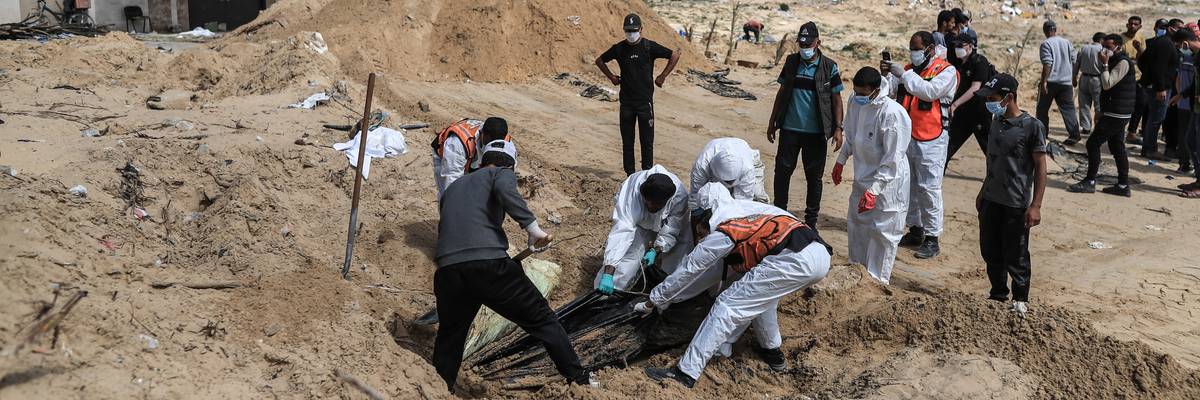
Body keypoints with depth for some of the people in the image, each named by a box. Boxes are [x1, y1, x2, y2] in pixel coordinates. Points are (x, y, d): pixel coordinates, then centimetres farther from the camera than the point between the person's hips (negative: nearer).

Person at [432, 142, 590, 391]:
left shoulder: (453, 187, 31)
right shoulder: (501, 173, 13)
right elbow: (505, 189, -11)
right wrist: (532, 226, -18)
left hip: (447, 269, 5)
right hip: (489, 264, -5)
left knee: (449, 337, 23)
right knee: (541, 319, 8)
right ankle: (578, 378, 12)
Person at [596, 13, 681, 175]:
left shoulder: (649, 47, -3)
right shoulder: (619, 48, 4)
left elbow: (675, 55, 1)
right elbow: (599, 61, 19)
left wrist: (662, 76, 0)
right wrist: (611, 77, 10)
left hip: (645, 101, -2)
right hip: (626, 101, 2)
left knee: (647, 140, 0)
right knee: (627, 140, 5)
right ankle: (630, 174, 13)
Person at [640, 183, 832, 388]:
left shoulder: (722, 233, 7)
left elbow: (688, 270, 14)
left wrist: (653, 300, 25)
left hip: (797, 260, -9)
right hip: (821, 254, 9)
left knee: (727, 305, -4)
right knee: (761, 292, 32)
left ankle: (686, 373, -6)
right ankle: (772, 351, 38)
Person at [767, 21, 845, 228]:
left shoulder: (829, 67, -3)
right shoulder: (791, 62, 4)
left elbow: (836, 99, 0)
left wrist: (838, 128, -8)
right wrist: (773, 122, 11)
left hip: (815, 132, -2)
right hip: (790, 129, 2)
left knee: (814, 177, 6)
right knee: (782, 172, 5)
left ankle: (811, 220, 17)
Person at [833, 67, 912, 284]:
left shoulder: (892, 114, -28)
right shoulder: (855, 102, -4)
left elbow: (892, 160, -26)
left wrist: (873, 190, -28)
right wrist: (841, 161, 20)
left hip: (887, 182, -8)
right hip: (863, 177, 8)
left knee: (881, 232, 1)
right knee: (856, 225, 20)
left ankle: (877, 281, 15)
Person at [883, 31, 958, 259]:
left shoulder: (946, 71, -6)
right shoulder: (909, 69, 14)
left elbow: (930, 91, -22)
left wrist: (904, 75, -21)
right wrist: (885, 75, -10)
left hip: (931, 140, -7)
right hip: (906, 137, 7)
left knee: (929, 189, -6)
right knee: (909, 186, 14)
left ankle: (932, 238, -1)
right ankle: (915, 230, 26)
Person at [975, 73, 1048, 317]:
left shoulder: (1032, 126, -15)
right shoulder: (997, 122, 7)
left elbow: (1040, 167, -13)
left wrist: (1035, 205, -16)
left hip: (1016, 205, -7)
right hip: (990, 201, 7)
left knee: (1015, 257, 4)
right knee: (990, 252, 15)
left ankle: (1020, 301, 22)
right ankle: (998, 294, 32)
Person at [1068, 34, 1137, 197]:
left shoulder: (1123, 62, -14)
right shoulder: (1115, 61, 18)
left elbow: (1107, 84, -21)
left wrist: (1104, 64, -15)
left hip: (1116, 114, -10)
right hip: (1115, 114, 10)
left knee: (1093, 143, -8)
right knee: (1117, 147, 9)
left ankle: (1089, 182, -5)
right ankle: (1123, 185, 11)